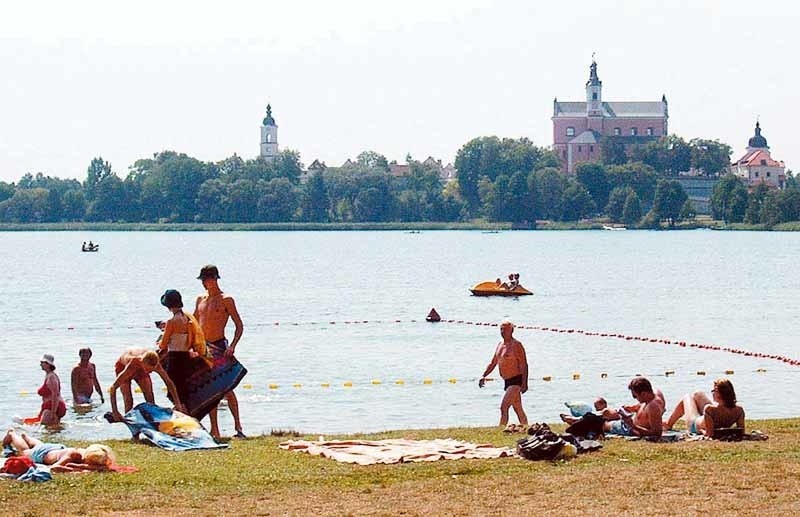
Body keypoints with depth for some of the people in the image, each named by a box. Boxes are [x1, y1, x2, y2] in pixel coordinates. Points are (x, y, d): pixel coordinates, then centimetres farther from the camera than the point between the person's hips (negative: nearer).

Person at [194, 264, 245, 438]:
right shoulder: (200, 299, 14)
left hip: (218, 347, -6)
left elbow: (239, 326, -6)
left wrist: (232, 346, -19)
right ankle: (214, 430, 6)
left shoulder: (226, 300, -4)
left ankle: (238, 427, -4)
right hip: (202, 347, 6)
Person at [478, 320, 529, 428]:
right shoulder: (500, 345, 14)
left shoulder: (516, 345, -10)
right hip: (508, 382, 9)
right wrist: (484, 376, 6)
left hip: (516, 381, -9)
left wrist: (524, 383, -23)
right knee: (518, 410, 13)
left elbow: (524, 365, -15)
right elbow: (492, 364, 21)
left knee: (503, 407, -18)